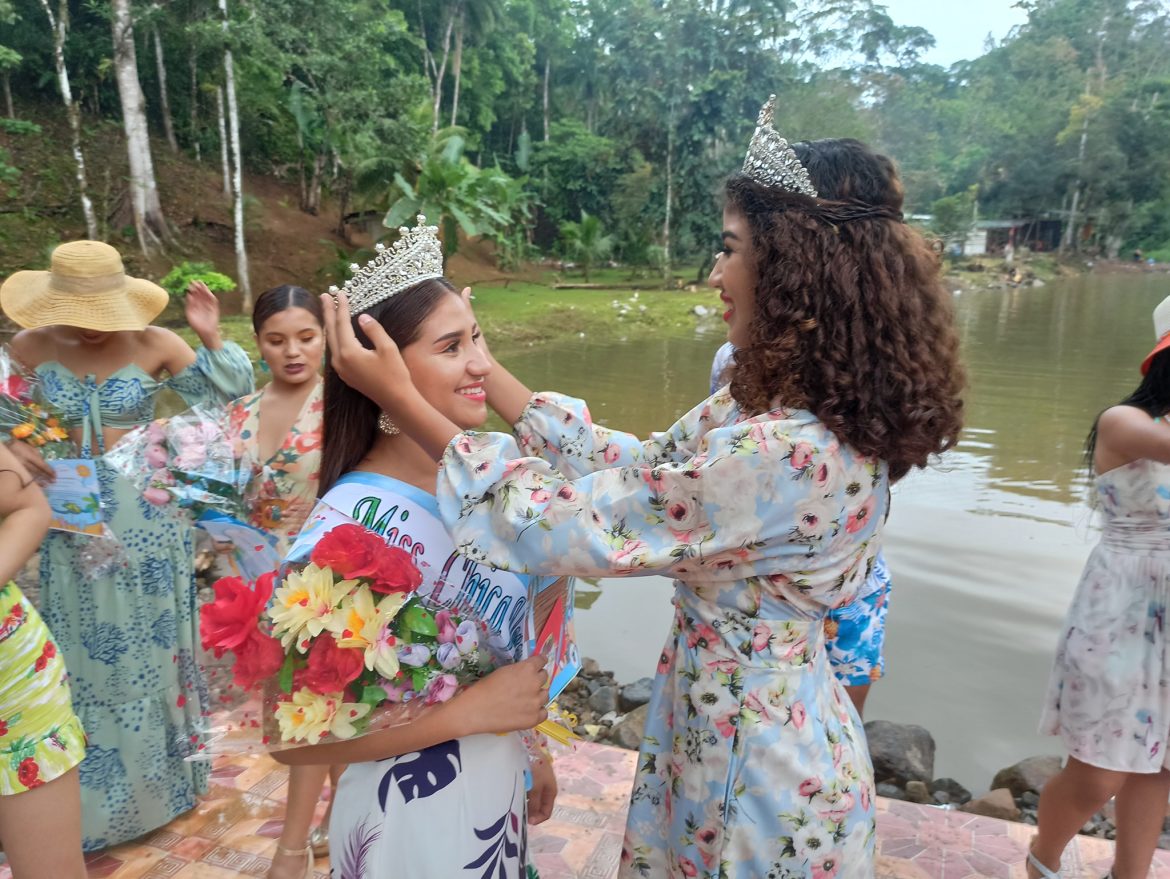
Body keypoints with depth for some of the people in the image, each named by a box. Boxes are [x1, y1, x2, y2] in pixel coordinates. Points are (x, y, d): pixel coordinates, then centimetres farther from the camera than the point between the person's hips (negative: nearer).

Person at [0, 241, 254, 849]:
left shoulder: (154, 345, -10)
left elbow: (226, 396, -4)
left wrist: (212, 339, -18)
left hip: (147, 518, -1)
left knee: (149, 646, 12)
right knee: (85, 650, 12)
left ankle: (157, 773, 34)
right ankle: (91, 796, 31)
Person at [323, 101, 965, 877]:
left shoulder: (782, 454, -33)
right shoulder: (786, 408, -3)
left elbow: (560, 528, -29)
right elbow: (632, 466, 0)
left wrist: (401, 398, -22)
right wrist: (478, 362, 1)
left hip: (758, 771, -8)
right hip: (750, 733, 8)